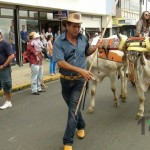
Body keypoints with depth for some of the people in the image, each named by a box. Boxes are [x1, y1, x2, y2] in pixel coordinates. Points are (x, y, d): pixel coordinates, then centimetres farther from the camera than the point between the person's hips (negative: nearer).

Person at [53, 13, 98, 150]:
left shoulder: (83, 39, -3)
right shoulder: (59, 42, -14)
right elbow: (60, 62, -25)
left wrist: (96, 46, -2)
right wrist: (80, 70, -32)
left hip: (80, 80, 0)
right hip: (65, 80, 0)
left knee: (73, 108, -7)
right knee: (73, 106, 19)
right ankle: (81, 126, 47)